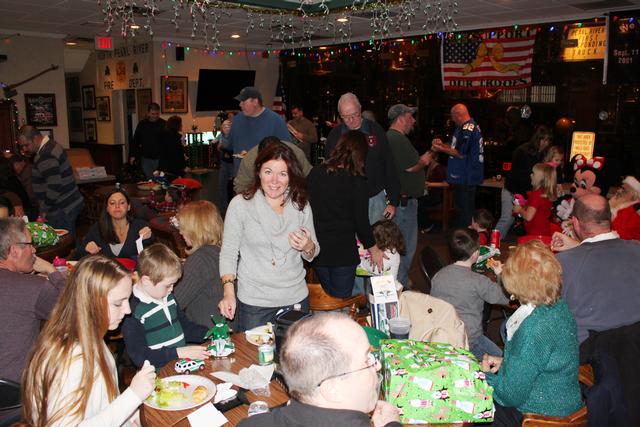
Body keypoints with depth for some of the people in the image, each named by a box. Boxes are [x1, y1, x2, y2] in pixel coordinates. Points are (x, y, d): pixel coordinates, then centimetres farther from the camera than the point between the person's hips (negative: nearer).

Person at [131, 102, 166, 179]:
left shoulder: (164, 124, -3)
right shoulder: (142, 124, 4)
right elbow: (135, 141, 9)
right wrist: (133, 155, 4)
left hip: (160, 158, -2)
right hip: (146, 159, 2)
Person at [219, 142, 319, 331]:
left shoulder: (301, 205, 2)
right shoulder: (240, 204, -8)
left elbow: (313, 253, 11)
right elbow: (228, 252, -6)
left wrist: (308, 247, -12)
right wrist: (229, 292, -17)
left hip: (296, 299, 3)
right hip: (254, 301, -3)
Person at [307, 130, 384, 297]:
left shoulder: (314, 173, -1)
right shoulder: (357, 181, -12)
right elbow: (361, 221, -9)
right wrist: (373, 249, 6)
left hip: (316, 249, 4)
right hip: (343, 252, -4)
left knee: (328, 295, 22)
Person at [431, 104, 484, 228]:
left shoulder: (467, 128, -19)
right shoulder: (472, 126, 16)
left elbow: (460, 153, -22)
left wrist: (441, 149, -13)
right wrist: (442, 144, 13)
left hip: (465, 178, -11)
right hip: (466, 176, 11)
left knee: (464, 209, -5)